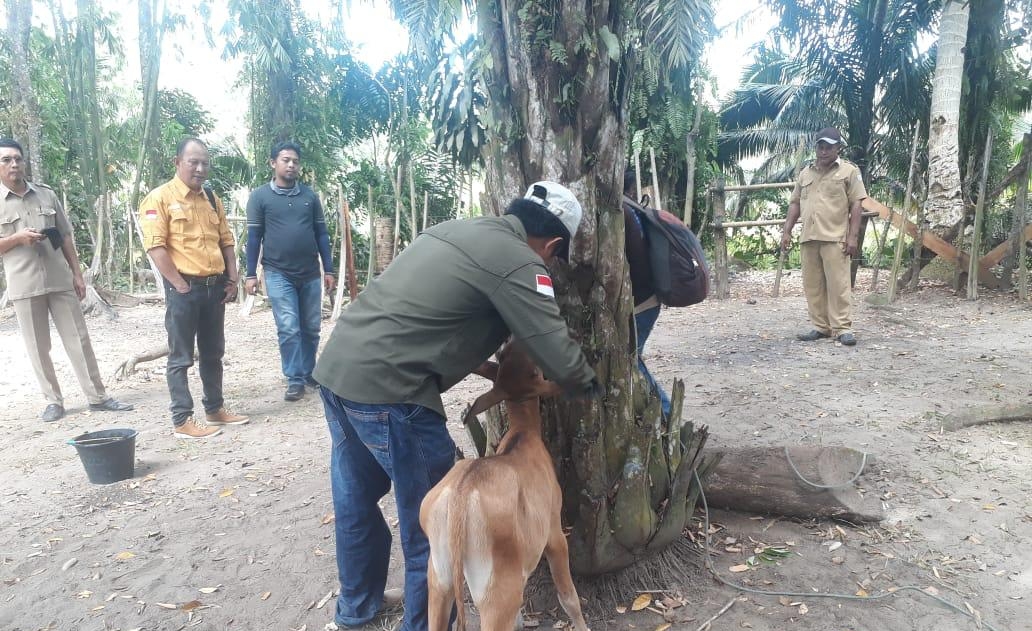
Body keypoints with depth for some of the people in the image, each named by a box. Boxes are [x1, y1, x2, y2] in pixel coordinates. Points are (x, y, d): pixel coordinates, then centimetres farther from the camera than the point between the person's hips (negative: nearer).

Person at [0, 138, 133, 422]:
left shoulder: (47, 194, 8)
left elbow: (66, 237, 11)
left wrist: (77, 274, 6)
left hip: (60, 280, 2)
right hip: (24, 286, -2)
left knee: (78, 339, 4)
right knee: (38, 347, 5)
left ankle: (97, 396, 9)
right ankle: (53, 400, 16)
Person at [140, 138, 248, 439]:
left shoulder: (212, 199, 14)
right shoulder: (160, 198, -7)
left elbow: (226, 241, 16)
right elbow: (156, 246, -14)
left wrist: (232, 280, 6)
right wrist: (180, 285, -16)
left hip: (214, 287, 7)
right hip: (183, 288, -6)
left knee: (213, 353, 15)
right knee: (181, 357, 1)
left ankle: (215, 408, 27)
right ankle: (182, 420, 8)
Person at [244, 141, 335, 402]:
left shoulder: (310, 196, 7)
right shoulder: (259, 197, 0)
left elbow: (321, 234, 9)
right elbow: (254, 236, 1)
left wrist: (328, 269, 6)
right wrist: (251, 274, -3)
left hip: (310, 274, 3)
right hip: (278, 274, -3)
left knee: (311, 328, 9)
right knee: (289, 329, -6)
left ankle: (309, 373, 24)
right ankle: (295, 380, 4)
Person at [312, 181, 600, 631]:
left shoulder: (458, 230, 16)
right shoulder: (516, 260, -11)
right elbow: (560, 360, -11)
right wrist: (590, 385, 11)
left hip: (336, 367, 10)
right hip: (384, 389, -10)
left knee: (356, 500, 26)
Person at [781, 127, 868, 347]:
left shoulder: (849, 171, 2)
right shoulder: (805, 172, 17)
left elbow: (856, 205, -3)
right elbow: (795, 203, 18)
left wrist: (852, 236, -10)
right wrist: (787, 231, 10)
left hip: (834, 238, -5)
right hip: (808, 238, 5)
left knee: (838, 285, -5)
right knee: (813, 285, 7)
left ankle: (842, 329, 0)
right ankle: (821, 327, 15)